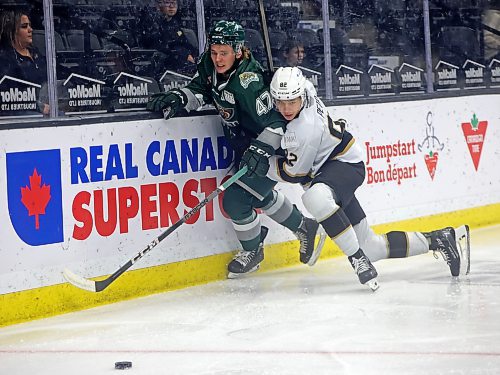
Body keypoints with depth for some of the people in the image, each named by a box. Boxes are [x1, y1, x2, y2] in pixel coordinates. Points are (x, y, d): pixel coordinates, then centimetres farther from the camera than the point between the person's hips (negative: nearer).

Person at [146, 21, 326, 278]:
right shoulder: (210, 66, -10)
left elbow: (275, 122, -30)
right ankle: (303, 228, 44)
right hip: (245, 145, 9)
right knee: (260, 195, 22)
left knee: (236, 199, -11)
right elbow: (199, 91, 4)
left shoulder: (248, 82, -32)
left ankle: (252, 251, 15)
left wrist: (260, 151, -39)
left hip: (272, 147, -9)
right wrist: (177, 98, -15)